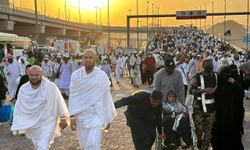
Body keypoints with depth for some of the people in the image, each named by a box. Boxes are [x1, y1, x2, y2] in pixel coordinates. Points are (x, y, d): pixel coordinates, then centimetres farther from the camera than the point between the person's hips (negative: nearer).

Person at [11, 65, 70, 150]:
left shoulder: (51, 87, -18)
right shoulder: (23, 89, -8)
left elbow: (60, 103, -7)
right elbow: (19, 109, 0)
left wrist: (63, 119, 1)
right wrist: (19, 126, -1)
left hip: (48, 123, -4)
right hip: (32, 124, 4)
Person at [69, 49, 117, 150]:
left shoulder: (102, 76, -7)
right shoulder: (76, 75, -4)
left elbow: (106, 97, 1)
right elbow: (73, 97, -1)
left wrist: (108, 118, 5)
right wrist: (72, 117, -4)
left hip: (97, 115, -2)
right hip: (80, 115, 2)